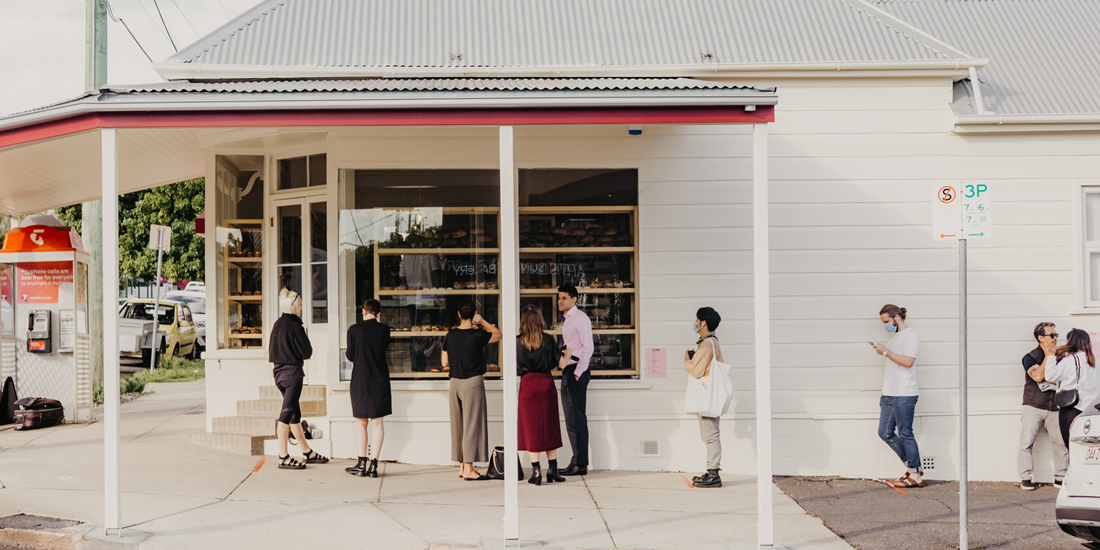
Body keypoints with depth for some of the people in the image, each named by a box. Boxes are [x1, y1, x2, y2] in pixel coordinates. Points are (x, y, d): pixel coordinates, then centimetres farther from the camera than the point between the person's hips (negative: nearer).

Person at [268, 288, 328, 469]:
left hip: (279, 372, 9)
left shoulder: (277, 324, 9)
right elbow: (307, 352, -12)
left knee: (295, 414, 15)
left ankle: (307, 453, 24)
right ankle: (283, 457, -4)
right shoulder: (295, 327, -15)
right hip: (292, 373, -9)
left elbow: (272, 349, 18)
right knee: (287, 414, -6)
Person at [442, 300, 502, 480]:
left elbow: (445, 363, 9)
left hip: (455, 382, 5)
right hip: (473, 381, -5)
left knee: (458, 424, 12)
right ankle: (469, 469, -3)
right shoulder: (477, 335, -11)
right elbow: (499, 335, 6)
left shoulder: (450, 336, 2)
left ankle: (462, 465, 18)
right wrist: (483, 322, 6)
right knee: (472, 424, -2)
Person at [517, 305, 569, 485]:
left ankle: (536, 471, -1)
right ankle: (552, 469, 11)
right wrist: (567, 353, 19)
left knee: (531, 429, 4)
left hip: (527, 385, -1)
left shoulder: (518, 341, -5)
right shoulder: (548, 340, -5)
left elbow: (514, 368, -1)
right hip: (546, 383, 1)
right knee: (549, 427, 10)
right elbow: (561, 364, -1)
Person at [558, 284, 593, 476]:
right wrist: (566, 371, 11)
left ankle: (581, 464, -7)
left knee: (578, 418, -8)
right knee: (570, 419, 10)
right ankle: (576, 461, 14)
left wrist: (578, 372, -17)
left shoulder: (580, 318, -9)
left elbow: (588, 347, -15)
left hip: (577, 372, -9)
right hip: (567, 372, 9)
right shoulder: (566, 321, 18)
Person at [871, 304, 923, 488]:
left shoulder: (910, 336, -9)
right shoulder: (895, 336, 20)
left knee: (905, 434, -5)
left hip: (904, 395, -10)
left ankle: (915, 475, 3)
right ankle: (912, 466, 17)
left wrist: (886, 352, -17)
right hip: (889, 394, 10)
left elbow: (907, 361, -22)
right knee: (885, 432, 8)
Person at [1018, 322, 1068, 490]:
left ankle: (1061, 476, 11)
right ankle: (1026, 478, 2)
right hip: (1033, 407, -3)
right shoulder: (1030, 357, -1)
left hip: (1054, 408, 3)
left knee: (1062, 442, 0)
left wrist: (1047, 381, -7)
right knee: (1026, 442, -6)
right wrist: (1048, 355, -13)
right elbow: (1037, 377, -17)